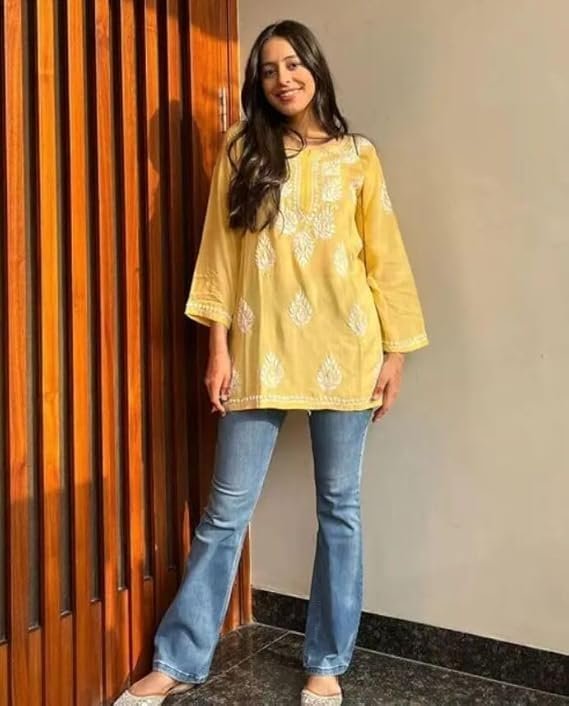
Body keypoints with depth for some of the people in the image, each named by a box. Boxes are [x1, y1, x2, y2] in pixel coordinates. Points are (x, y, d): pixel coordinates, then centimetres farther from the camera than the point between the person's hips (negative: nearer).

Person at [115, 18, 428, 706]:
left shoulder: (358, 156, 7)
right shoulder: (241, 150, 8)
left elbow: (384, 258, 6)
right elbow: (220, 253, 4)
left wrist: (395, 350, 1)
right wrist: (219, 346, -2)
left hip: (343, 350, 1)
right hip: (260, 351, 0)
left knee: (339, 506, 7)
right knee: (227, 507, 4)